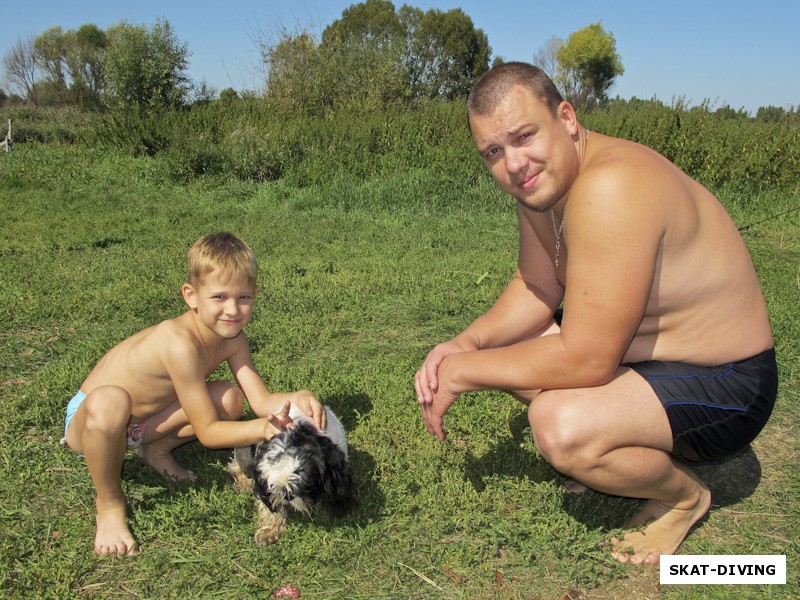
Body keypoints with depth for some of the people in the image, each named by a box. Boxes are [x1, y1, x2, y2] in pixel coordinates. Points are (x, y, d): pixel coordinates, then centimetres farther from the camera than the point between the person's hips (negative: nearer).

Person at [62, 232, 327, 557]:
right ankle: (109, 502, -14)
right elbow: (207, 432, -29)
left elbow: (261, 400, -14)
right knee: (109, 401, -42)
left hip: (143, 420, 6)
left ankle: (157, 450, 12)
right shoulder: (181, 343, -35)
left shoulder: (232, 339, -11)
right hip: (85, 420, -6)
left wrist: (296, 397, -34)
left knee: (231, 399, -12)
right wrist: (263, 428, -42)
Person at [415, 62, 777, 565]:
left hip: (721, 385, -9)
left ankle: (684, 493, 2)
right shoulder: (540, 179, -3)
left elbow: (585, 360, -32)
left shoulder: (608, 189, -33)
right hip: (637, 351, 9)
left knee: (559, 426, -32)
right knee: (498, 344, 5)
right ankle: (645, 446, 16)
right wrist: (467, 344, -11)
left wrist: (465, 372, -21)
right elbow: (537, 289, 5)